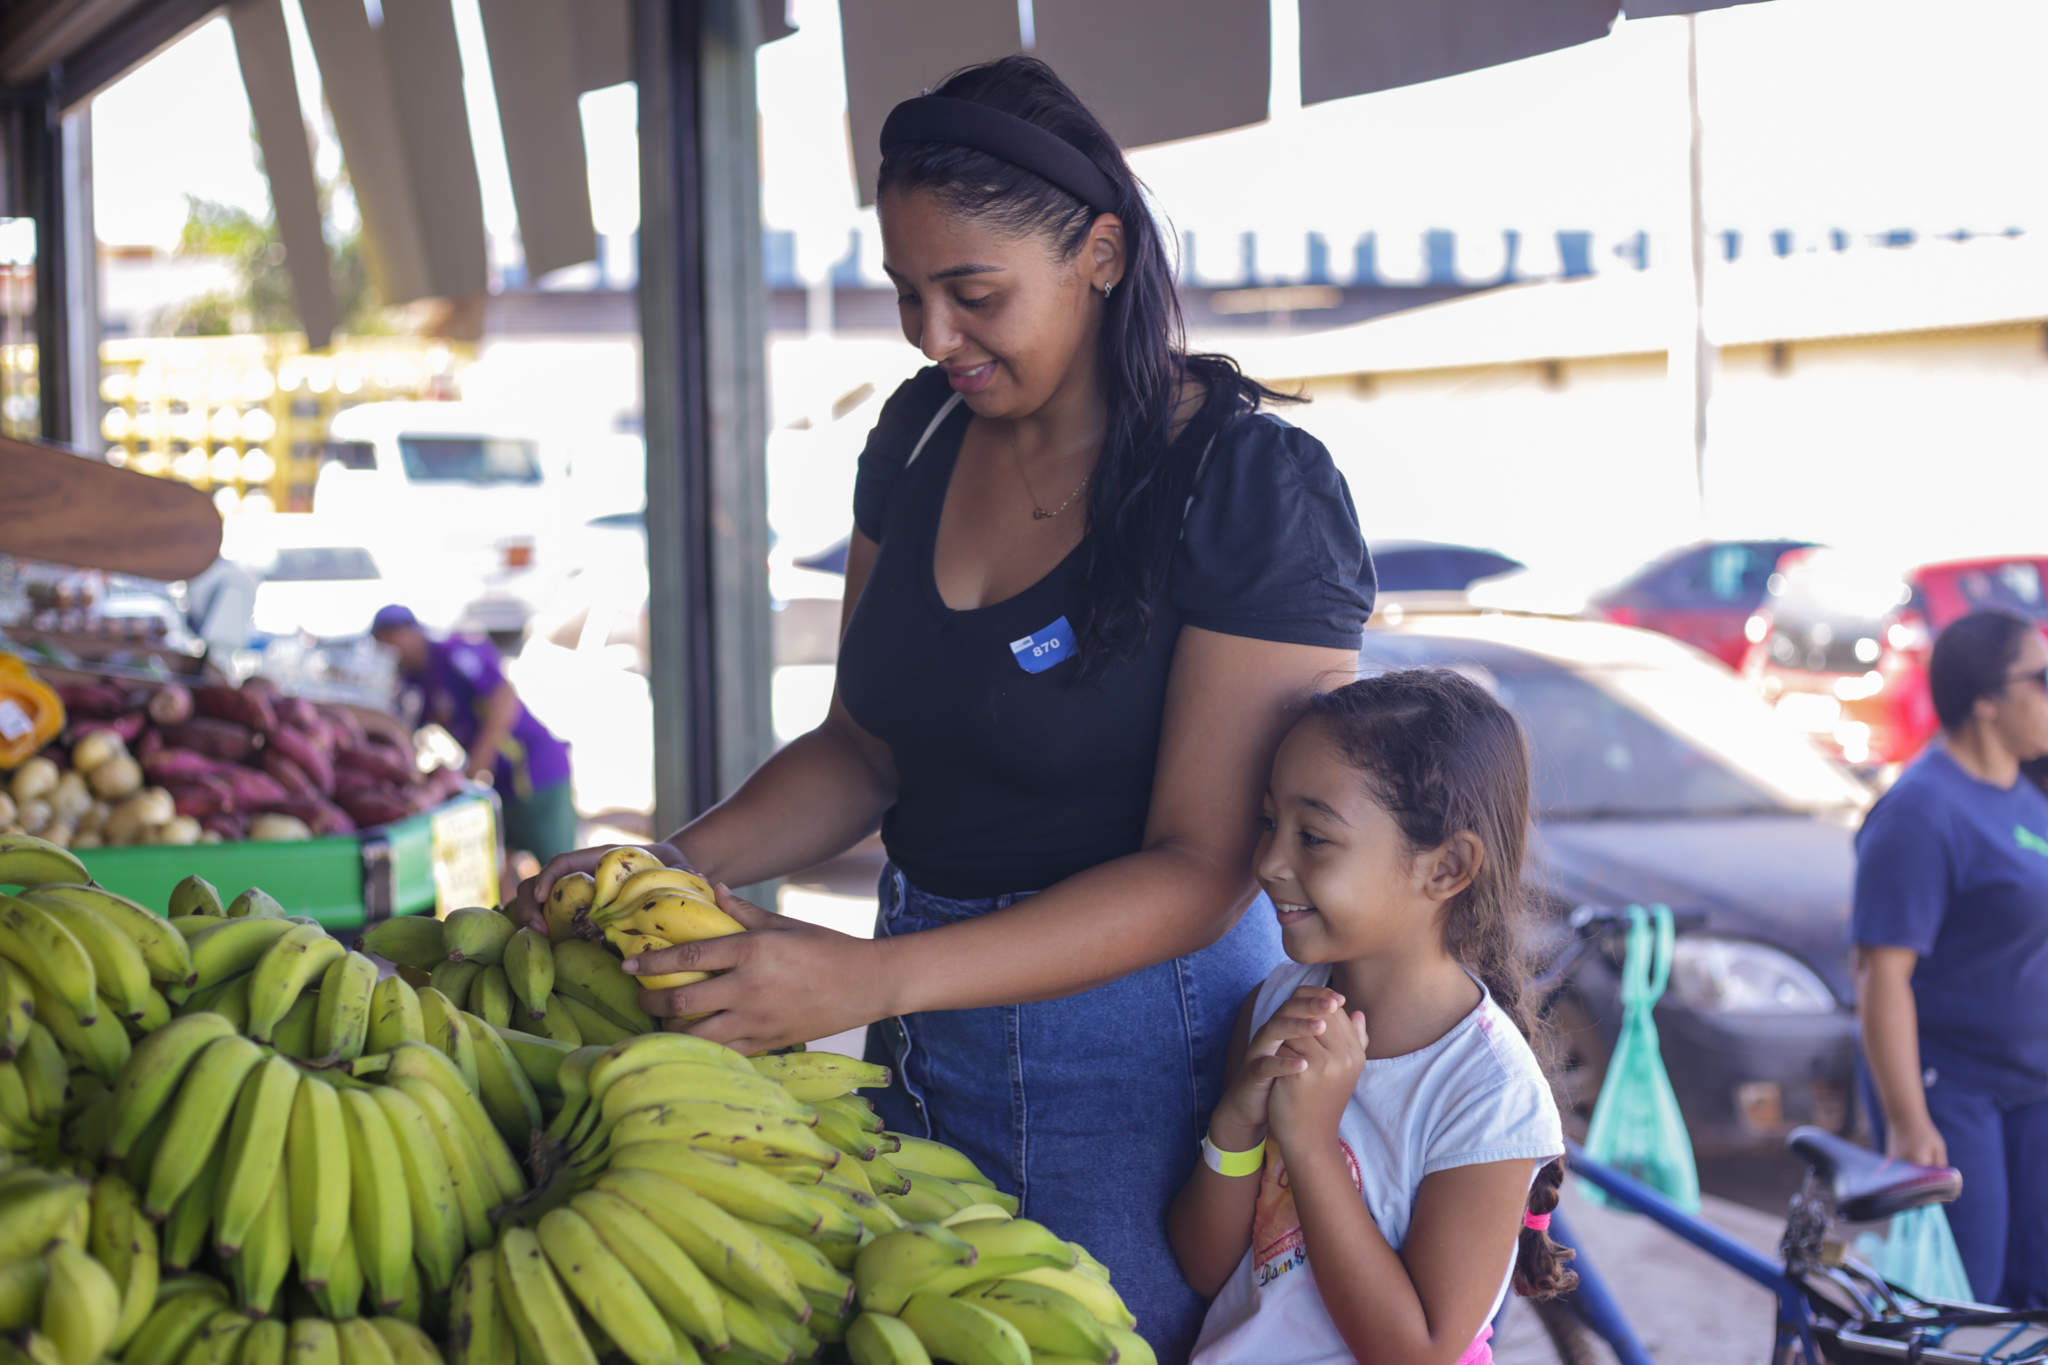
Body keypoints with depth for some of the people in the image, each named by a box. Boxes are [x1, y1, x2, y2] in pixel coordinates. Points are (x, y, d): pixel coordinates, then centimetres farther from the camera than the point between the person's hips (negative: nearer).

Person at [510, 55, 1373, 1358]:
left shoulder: (1254, 491, -17)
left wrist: (873, 979, -29)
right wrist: (679, 863, -8)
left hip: (1133, 1047, -6)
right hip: (923, 1035, 6)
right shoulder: (922, 436, 4)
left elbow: (1199, 869, -20)